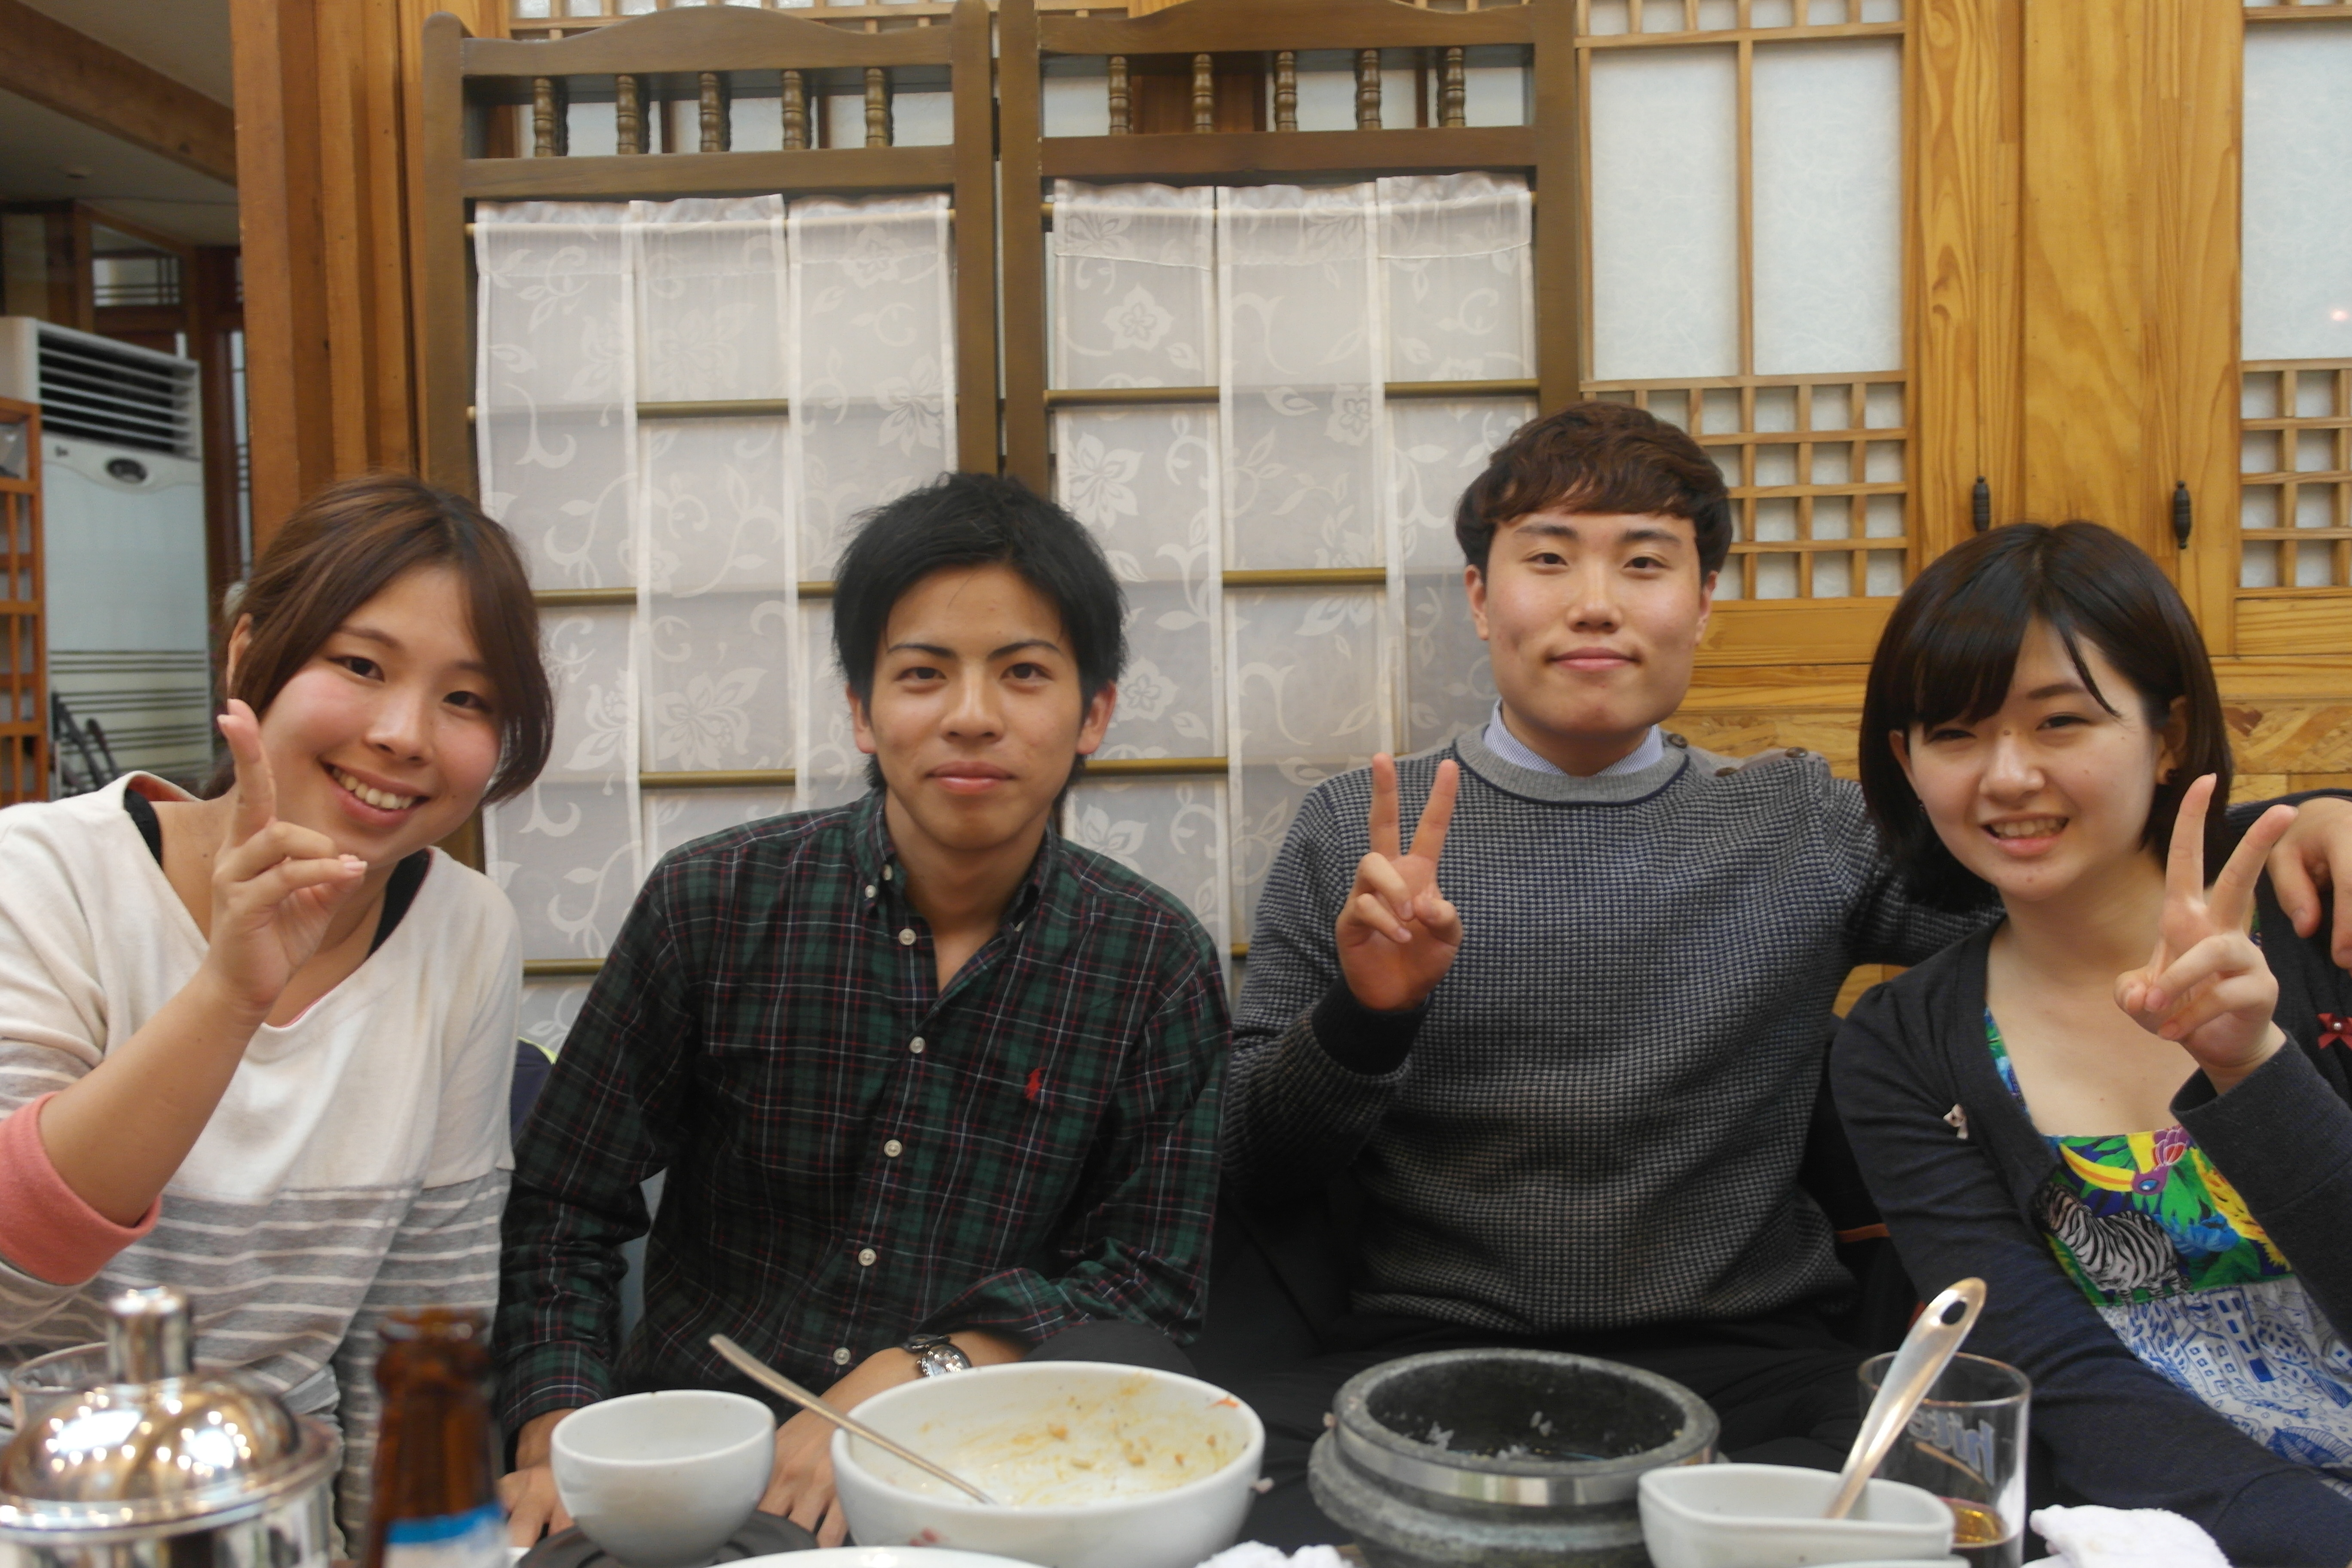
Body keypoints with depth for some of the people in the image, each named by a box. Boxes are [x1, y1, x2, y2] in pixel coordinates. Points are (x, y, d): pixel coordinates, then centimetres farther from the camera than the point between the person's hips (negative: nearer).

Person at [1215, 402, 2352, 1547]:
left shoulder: (1808, 829, 10)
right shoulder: (1353, 834, 6)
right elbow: (1254, 1176, 4)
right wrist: (1359, 1017, -16)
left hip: (1744, 1365, 1)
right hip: (1425, 1353, 0)